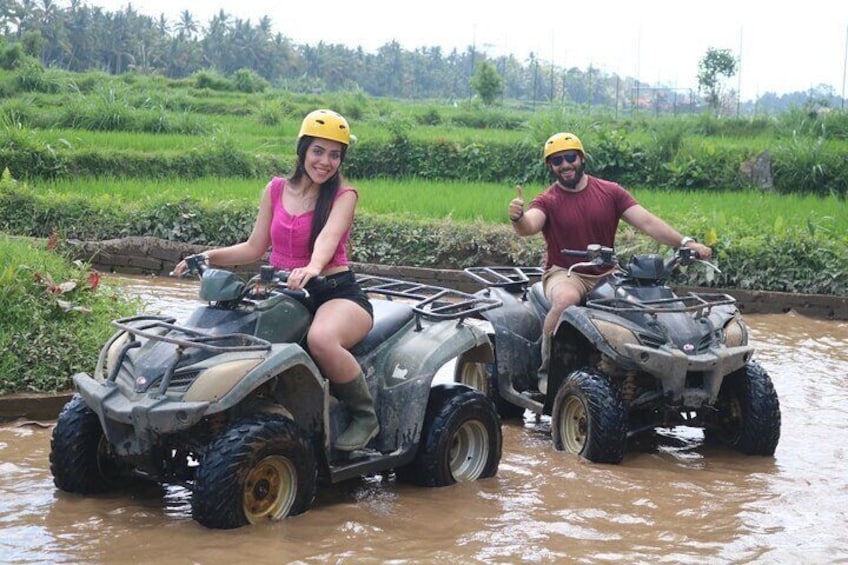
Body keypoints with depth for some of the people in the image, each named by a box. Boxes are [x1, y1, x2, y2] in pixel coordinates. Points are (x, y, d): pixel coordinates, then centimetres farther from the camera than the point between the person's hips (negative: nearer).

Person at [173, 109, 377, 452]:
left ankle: (365, 416, -15)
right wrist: (209, 256, -1)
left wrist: (313, 267, -44)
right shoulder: (276, 190, 11)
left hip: (337, 292, -5)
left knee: (320, 338, -39)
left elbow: (328, 238, -23)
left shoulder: (343, 196, -2)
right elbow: (255, 247, 15)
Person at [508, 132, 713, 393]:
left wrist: (685, 242, -15)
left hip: (606, 274, 3)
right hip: (565, 274, -3)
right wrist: (517, 218, -48)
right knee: (566, 299, -37)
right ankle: (547, 370, -20)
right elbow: (528, 227, -23)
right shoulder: (548, 201, -2)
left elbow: (647, 222, -2)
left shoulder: (611, 192, 5)